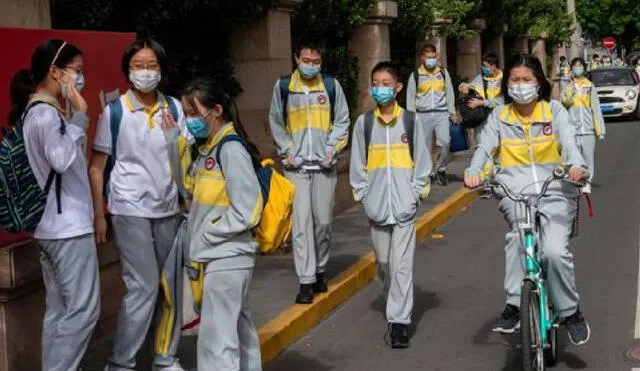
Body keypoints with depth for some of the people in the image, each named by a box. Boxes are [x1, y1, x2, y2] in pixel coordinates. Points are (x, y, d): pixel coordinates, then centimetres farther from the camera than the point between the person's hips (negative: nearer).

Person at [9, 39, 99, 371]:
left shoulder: (35, 110, 16)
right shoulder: (46, 113, -14)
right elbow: (62, 160, -29)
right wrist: (79, 116, -23)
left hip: (51, 226, 10)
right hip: (67, 225, -10)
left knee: (59, 310, 11)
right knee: (83, 308, -6)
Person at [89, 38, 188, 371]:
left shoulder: (174, 108, 5)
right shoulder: (114, 112, -4)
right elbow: (96, 167, -1)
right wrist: (98, 215, -5)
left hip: (169, 209, 4)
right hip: (131, 211, -4)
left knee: (172, 285, 10)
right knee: (144, 287, -8)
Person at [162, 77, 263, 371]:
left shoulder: (231, 150, -17)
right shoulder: (204, 148, 9)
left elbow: (246, 212, -19)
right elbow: (189, 189, 15)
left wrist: (207, 234, -12)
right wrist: (175, 141, 8)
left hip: (227, 258, -9)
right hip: (221, 257, 9)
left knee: (217, 338, -5)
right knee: (238, 329, 19)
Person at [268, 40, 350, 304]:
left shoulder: (331, 85, 4)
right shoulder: (283, 86, 3)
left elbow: (342, 121, 7)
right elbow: (276, 122, 9)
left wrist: (332, 149, -5)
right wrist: (287, 151, -2)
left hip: (324, 164, 1)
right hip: (296, 165, -1)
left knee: (323, 221, 6)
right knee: (301, 221, -7)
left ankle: (320, 270, 26)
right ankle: (306, 281, -4)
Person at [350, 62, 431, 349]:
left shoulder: (411, 120, 0)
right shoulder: (364, 123, 4)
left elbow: (422, 160, 3)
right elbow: (357, 163, 8)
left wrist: (416, 192, -5)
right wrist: (363, 194, 1)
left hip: (404, 205, -2)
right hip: (376, 205, 3)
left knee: (402, 264, -7)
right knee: (383, 263, 12)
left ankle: (399, 321, -4)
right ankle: (397, 306, 34)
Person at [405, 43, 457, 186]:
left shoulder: (443, 73, 9)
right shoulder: (415, 75, 4)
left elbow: (449, 93, 12)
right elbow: (410, 97, 6)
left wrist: (452, 113, 9)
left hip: (441, 114, 0)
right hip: (423, 115, 0)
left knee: (445, 141, -16)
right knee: (425, 147, 2)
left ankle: (441, 170, 2)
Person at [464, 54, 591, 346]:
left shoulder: (554, 110, 9)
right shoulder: (500, 116, 13)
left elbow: (568, 141, -7)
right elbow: (485, 147, -1)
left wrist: (576, 166, -29)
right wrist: (473, 172, -22)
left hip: (554, 192, -1)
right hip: (515, 193, 1)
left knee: (555, 250, -21)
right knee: (518, 233, -32)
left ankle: (570, 311, 2)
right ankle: (514, 304, -23)